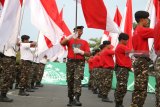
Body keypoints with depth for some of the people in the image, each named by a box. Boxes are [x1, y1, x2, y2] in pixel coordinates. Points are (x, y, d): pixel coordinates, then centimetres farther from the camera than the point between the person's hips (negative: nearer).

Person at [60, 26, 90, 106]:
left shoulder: (84, 42, 11)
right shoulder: (70, 40, 10)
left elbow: (88, 54, 4)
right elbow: (62, 43, -11)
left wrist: (80, 51, -12)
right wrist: (71, 36, -15)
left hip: (80, 62, -1)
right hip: (70, 62, 1)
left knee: (77, 79, -19)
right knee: (70, 81, 4)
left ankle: (77, 98, -26)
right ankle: (71, 99, 13)